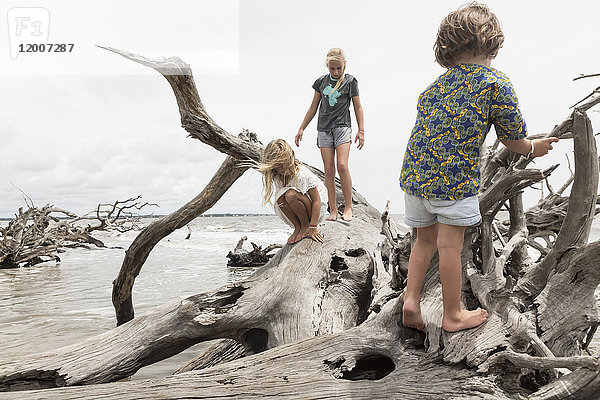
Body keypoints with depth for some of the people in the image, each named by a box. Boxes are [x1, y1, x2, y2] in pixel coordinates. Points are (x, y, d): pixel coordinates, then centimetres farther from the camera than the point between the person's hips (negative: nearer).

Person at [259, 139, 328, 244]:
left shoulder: (302, 174, -25)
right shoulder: (277, 176, -6)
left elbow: (317, 201, -24)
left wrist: (312, 227, -27)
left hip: (318, 209, -6)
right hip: (297, 212, 6)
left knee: (291, 195, -34)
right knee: (280, 197, -25)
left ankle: (306, 226, -12)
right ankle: (298, 228, -8)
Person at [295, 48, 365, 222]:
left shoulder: (350, 81, 4)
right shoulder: (321, 81, 12)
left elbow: (357, 107, 6)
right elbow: (313, 107, 17)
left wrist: (361, 131, -2)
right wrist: (301, 129, 14)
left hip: (342, 127, -3)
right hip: (324, 129, 3)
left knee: (342, 166, -19)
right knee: (328, 170, -2)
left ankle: (348, 208, -7)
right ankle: (333, 211, 3)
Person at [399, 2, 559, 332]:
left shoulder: (436, 84, 14)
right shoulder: (496, 83, -2)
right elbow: (512, 139, 5)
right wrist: (533, 148, 25)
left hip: (414, 173, 6)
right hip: (455, 177, -5)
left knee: (425, 239, 20)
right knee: (450, 245, 4)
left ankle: (411, 297, 12)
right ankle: (453, 315, 20)